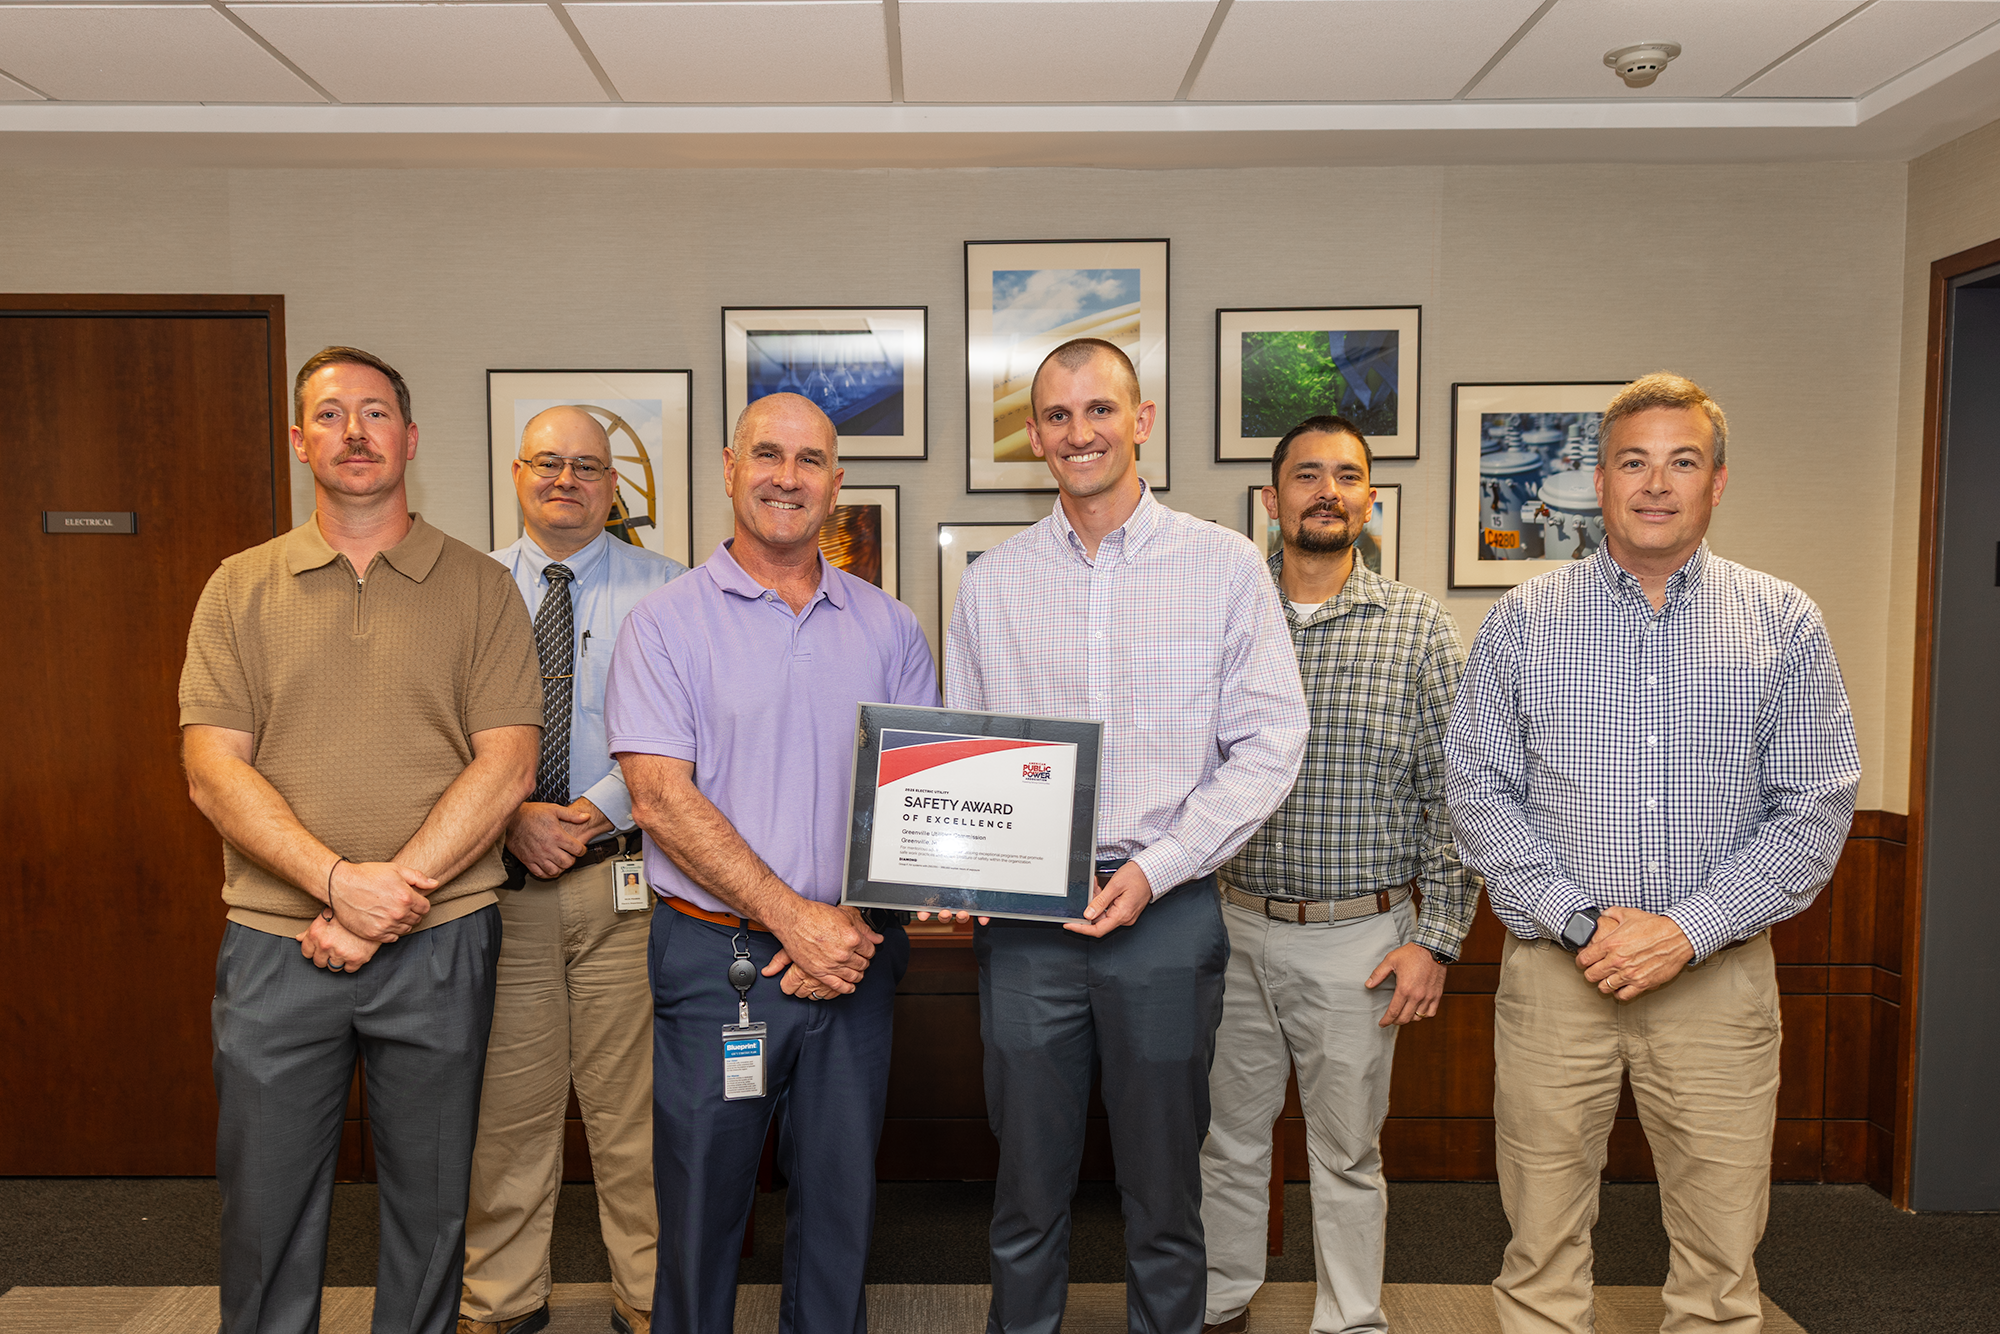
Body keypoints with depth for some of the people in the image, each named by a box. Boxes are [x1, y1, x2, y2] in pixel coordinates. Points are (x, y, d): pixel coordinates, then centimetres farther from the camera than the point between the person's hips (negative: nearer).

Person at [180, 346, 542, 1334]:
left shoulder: (480, 588, 2)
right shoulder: (240, 588, 6)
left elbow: (506, 766, -6)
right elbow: (213, 771, -2)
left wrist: (387, 902, -14)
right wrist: (339, 879, -17)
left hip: (439, 946, -1)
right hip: (274, 945, 1)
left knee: (430, 1201, 12)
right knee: (264, 1206, 11)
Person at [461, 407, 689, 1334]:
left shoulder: (663, 588, 3)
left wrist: (598, 810, -14)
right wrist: (511, 817, -10)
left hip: (625, 875, -2)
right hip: (497, 875, 2)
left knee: (631, 1103, 6)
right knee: (506, 1105, 10)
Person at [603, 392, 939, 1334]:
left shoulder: (889, 629, 7)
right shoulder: (667, 621, -2)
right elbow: (660, 797, -11)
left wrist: (856, 923, -10)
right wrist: (794, 918, -16)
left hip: (853, 955, 3)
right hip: (715, 960, -2)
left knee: (840, 1202, 14)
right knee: (701, 1201, 10)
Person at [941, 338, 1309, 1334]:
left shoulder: (1225, 566, 0)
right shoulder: (991, 582, 7)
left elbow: (1268, 743, -3)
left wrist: (1155, 868, -12)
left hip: (1167, 910, -1)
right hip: (1022, 915, 2)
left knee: (1164, 1193, 12)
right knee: (1027, 1186, 13)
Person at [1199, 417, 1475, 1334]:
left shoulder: (1419, 628, -3)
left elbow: (1450, 795, -3)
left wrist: (1436, 938, -7)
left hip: (1359, 937, -2)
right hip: (1236, 926, 2)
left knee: (1347, 1154, 12)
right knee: (1230, 1138, 16)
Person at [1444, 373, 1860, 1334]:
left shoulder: (1784, 623, 4)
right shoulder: (1523, 621, 3)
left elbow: (1814, 809, 0)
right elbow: (1479, 792, 1)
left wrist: (1687, 930, -11)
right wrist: (1579, 921, -10)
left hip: (1719, 974, 1)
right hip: (1555, 971, 0)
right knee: (1542, 1247, 7)